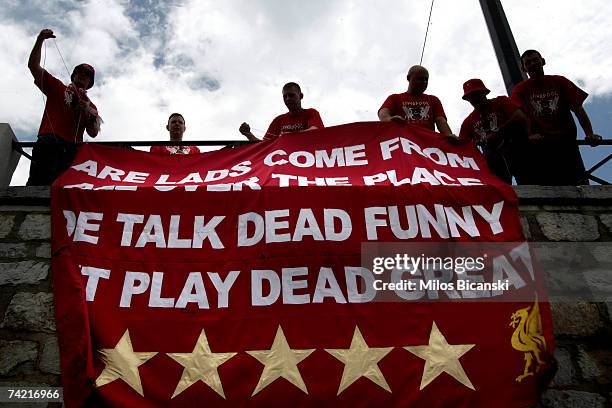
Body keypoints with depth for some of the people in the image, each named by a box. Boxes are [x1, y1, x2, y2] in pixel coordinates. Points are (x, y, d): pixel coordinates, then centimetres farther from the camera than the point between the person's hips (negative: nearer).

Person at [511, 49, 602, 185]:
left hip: (566, 141, 2)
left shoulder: (560, 82, 17)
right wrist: (530, 135, -26)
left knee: (578, 182, -12)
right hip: (538, 145, -2)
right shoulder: (520, 90, 13)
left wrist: (590, 134, -9)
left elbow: (578, 109, 7)